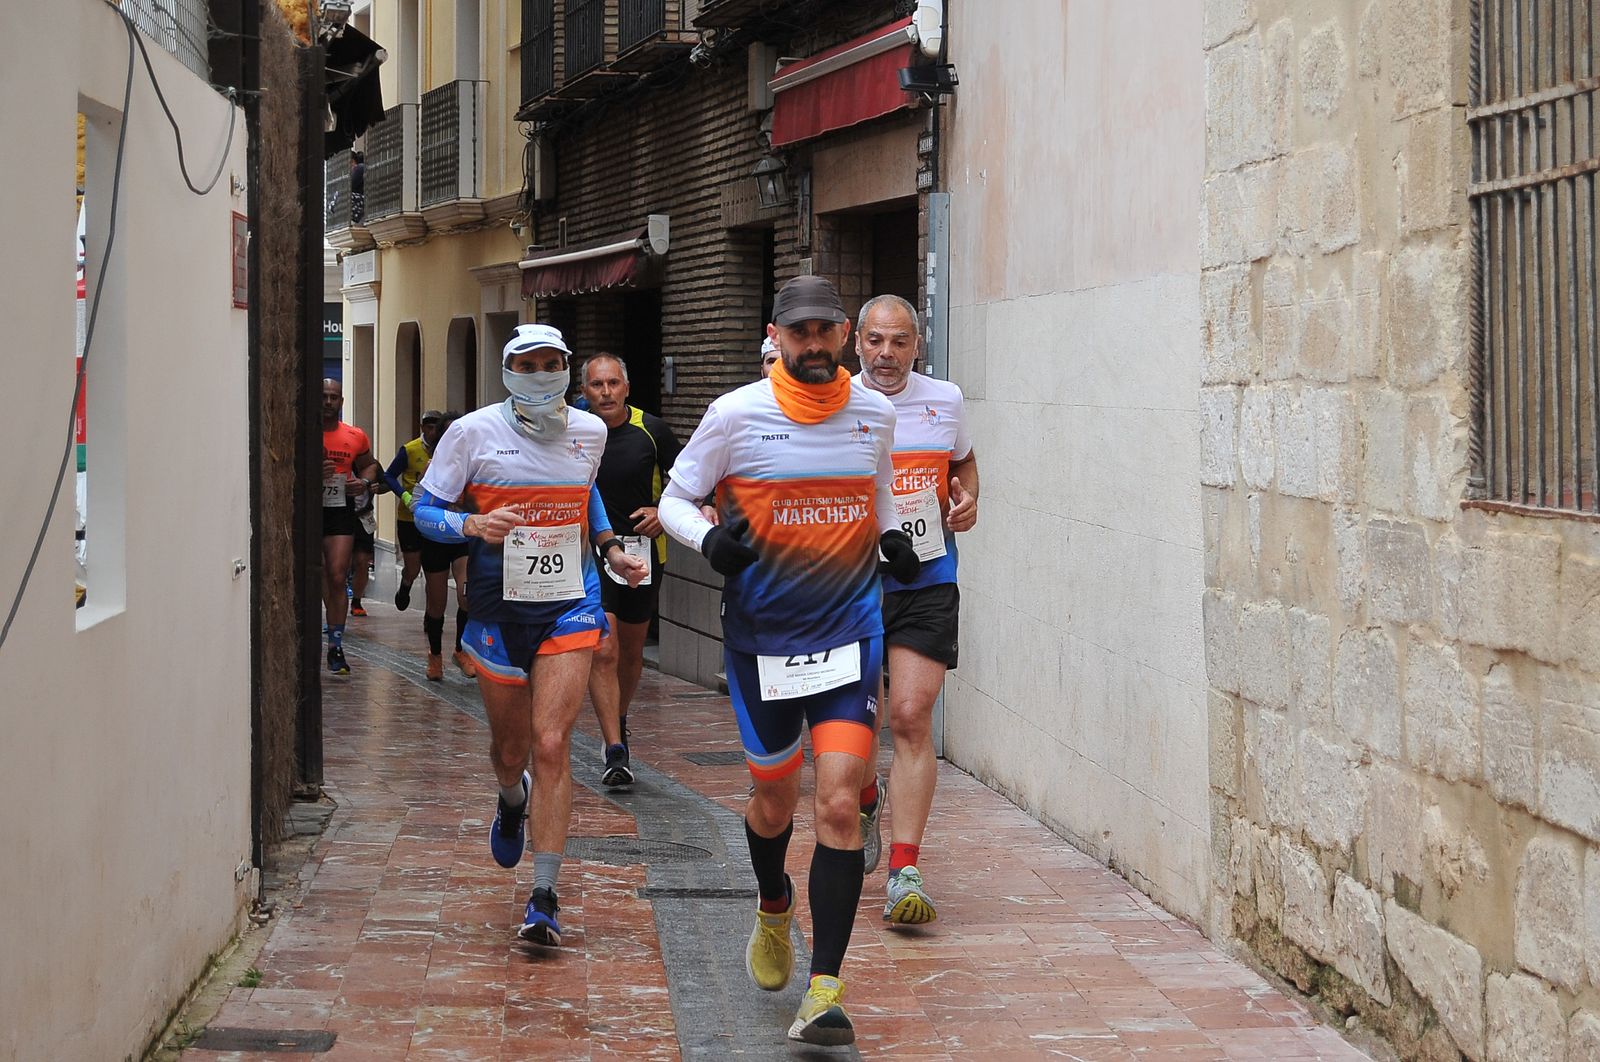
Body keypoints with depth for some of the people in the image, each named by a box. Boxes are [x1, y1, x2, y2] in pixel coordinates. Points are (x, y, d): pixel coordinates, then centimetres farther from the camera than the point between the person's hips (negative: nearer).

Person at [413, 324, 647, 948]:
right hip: (498, 609, 0)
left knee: (551, 744, -12)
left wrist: (610, 549, 13)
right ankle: (512, 801, 53)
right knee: (509, 748, 13)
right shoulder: (474, 433, -6)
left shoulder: (589, 432, 4)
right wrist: (472, 525, -22)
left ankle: (544, 900, -9)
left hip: (570, 606, 0)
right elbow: (425, 508, -2)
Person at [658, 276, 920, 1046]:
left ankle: (825, 991, -8)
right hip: (761, 636, 0)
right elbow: (675, 499, 2)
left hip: (849, 633, 1)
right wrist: (709, 538, -19)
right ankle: (774, 909, 48)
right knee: (775, 800, 14)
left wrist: (892, 534, 3)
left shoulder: (874, 413, 3)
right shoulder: (736, 414, -6)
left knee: (839, 804, -11)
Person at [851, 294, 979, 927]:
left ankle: (905, 875, -12)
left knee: (911, 715, -12)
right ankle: (867, 801, 45)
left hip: (926, 584, 0)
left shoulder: (945, 400, 5)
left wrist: (968, 499, 3)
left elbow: (963, 460, 24)